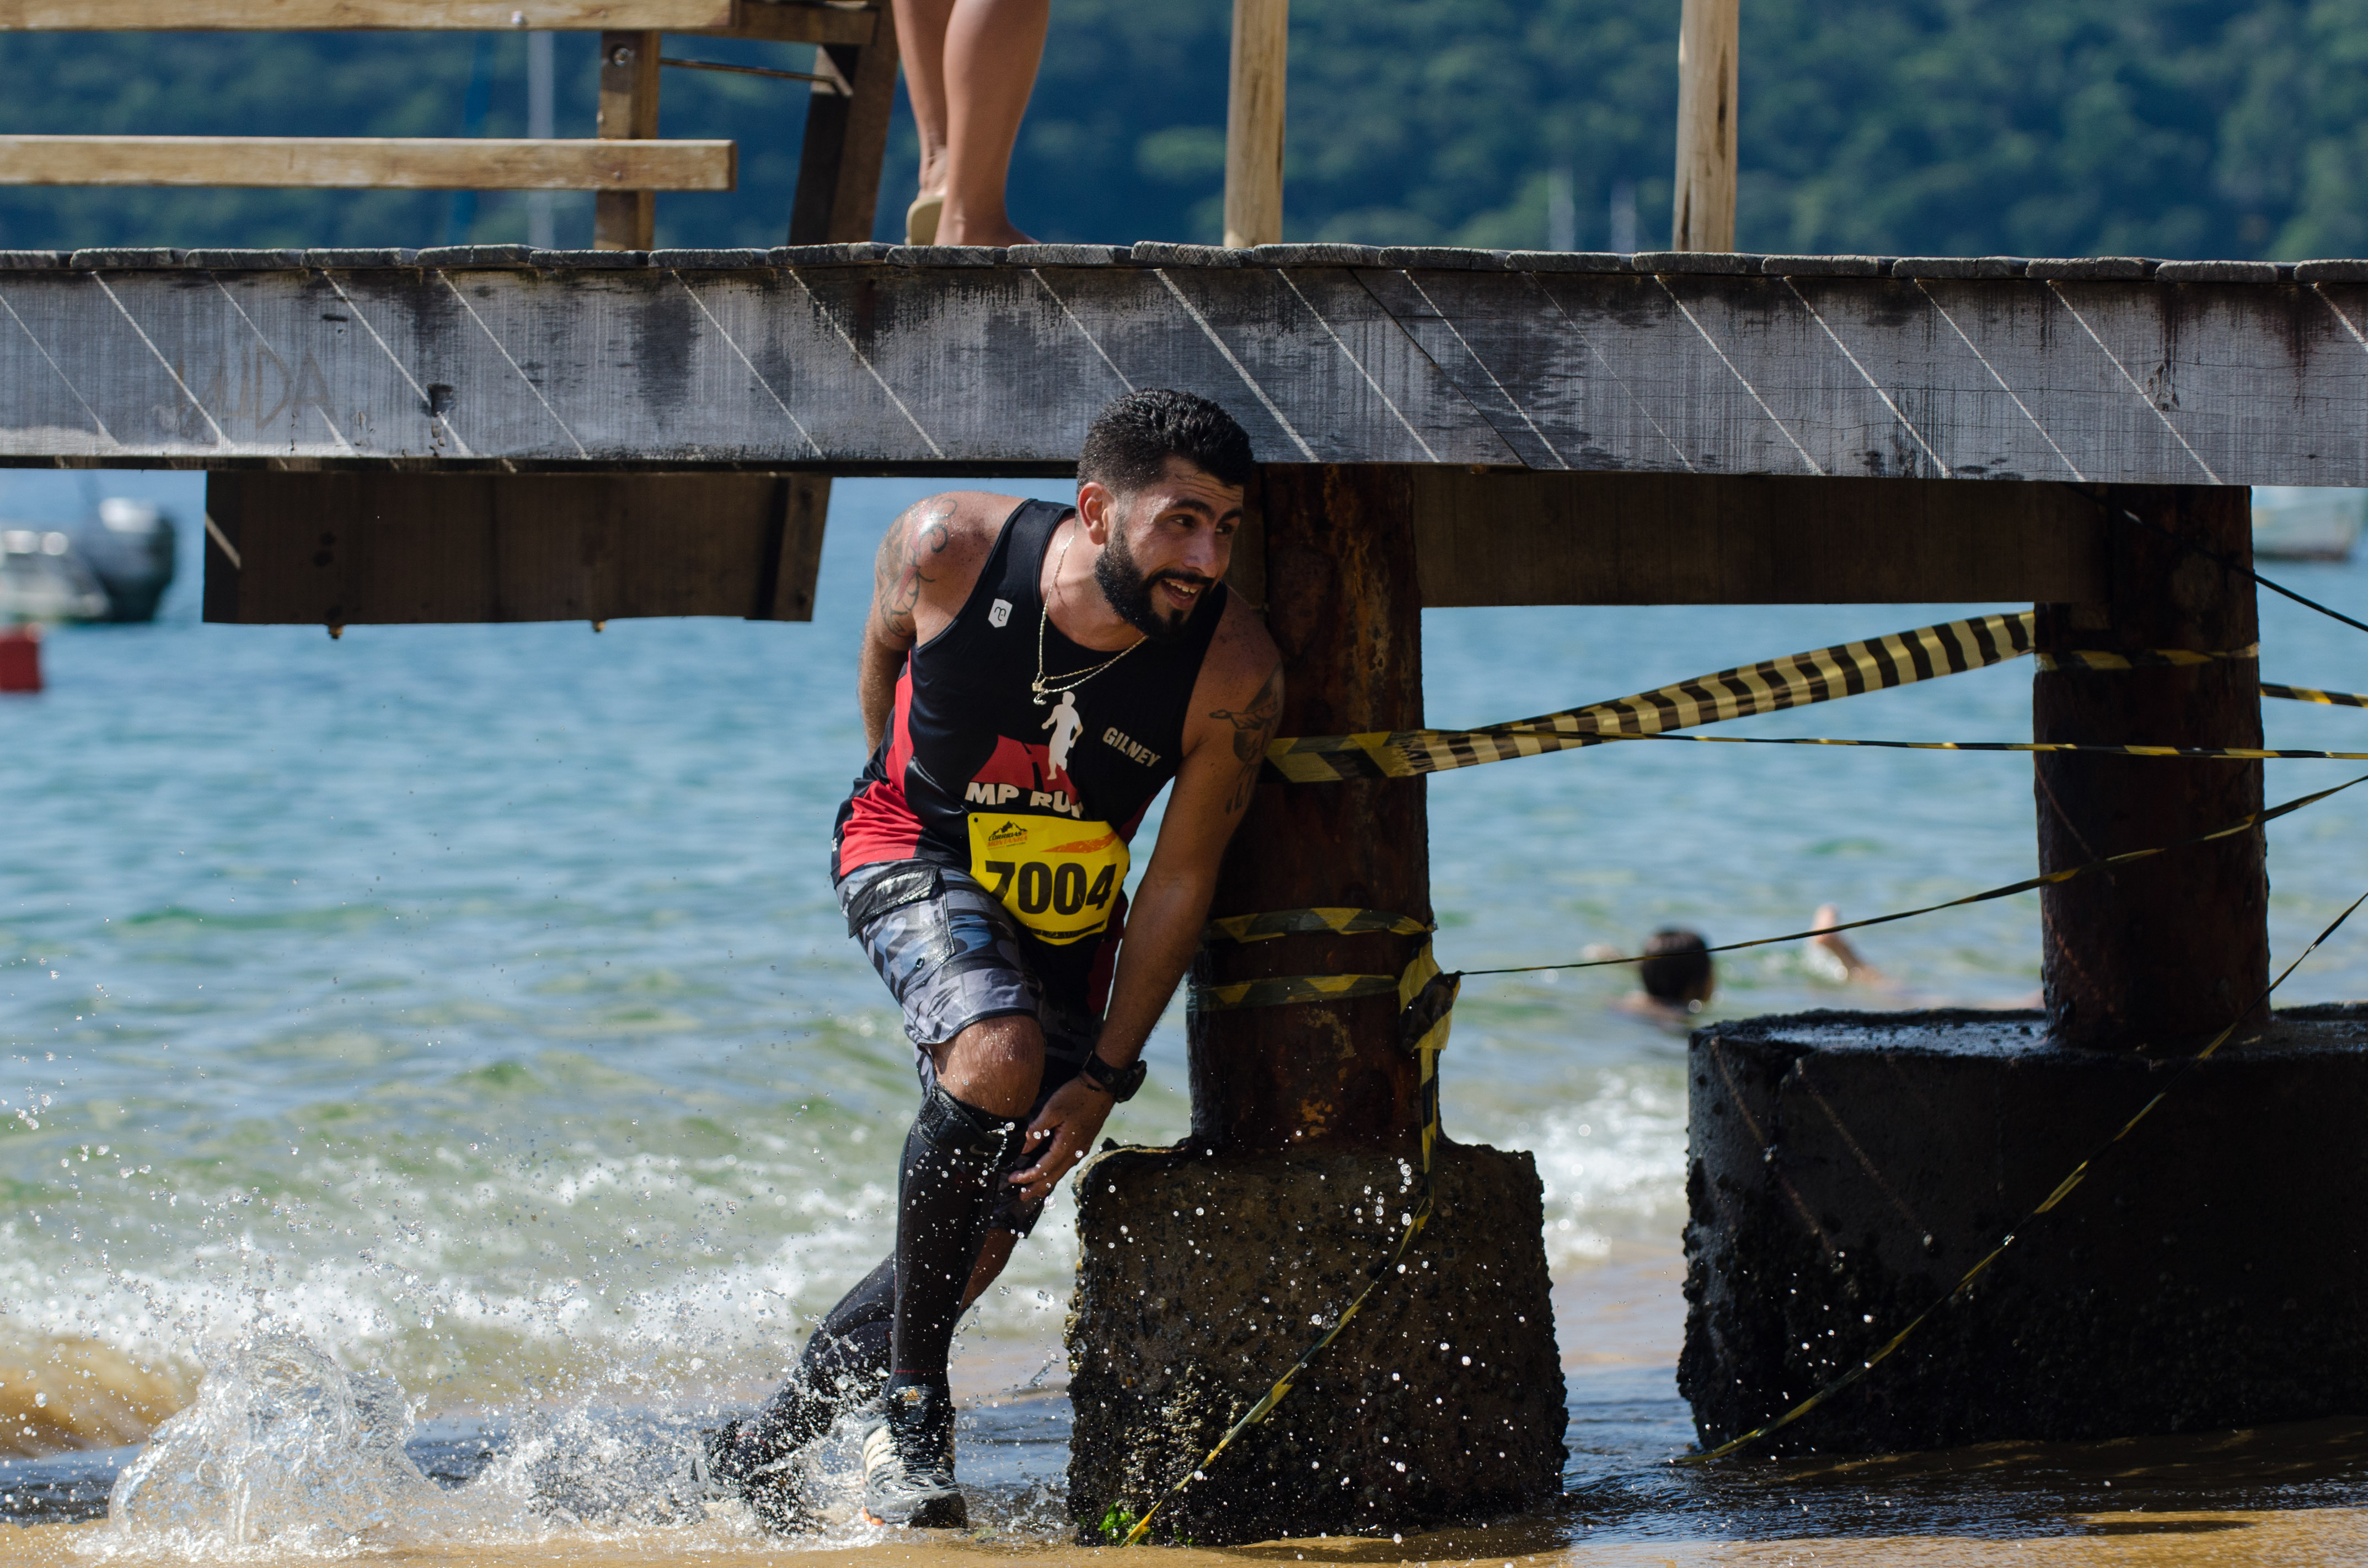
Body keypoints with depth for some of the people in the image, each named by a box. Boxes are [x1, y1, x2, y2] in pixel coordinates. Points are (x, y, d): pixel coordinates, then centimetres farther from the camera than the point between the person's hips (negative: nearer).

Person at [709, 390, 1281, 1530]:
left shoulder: (1234, 673, -24)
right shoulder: (947, 549, -25)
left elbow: (1181, 880, -14)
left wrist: (1107, 1075, -16)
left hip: (1065, 918, 3)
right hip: (914, 860, -3)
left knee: (983, 1239, 3)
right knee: (999, 1054, -33)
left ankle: (766, 1444, 25)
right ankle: (912, 1408, -20)